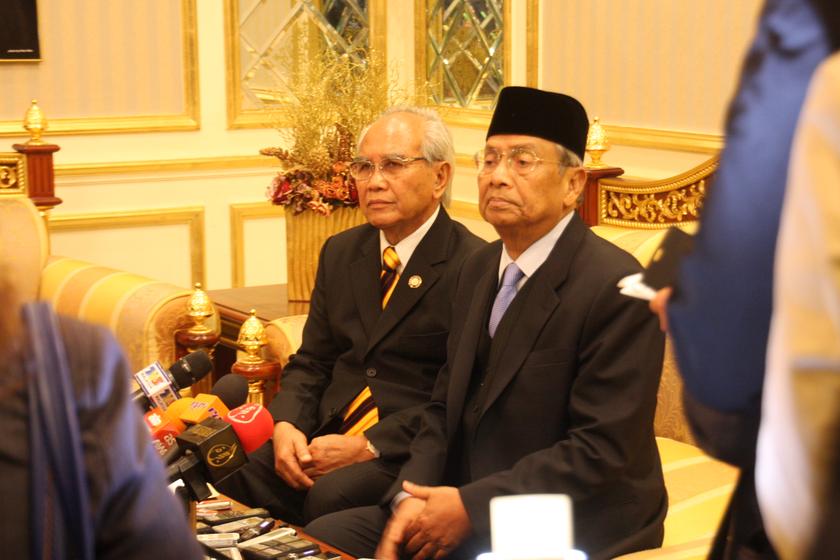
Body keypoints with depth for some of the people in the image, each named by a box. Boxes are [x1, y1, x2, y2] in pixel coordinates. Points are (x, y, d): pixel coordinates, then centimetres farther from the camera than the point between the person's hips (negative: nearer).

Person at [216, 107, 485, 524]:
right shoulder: (340, 253, 15)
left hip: (409, 449, -5)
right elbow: (310, 363, 16)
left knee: (331, 496, -32)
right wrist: (286, 425, -5)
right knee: (231, 474, -19)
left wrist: (368, 445, -17)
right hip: (329, 434, 6)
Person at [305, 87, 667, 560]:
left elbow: (602, 449, -20)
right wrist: (412, 497, -5)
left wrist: (471, 507, -20)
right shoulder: (481, 269, 9)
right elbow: (447, 405, 12)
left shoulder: (617, 289, -17)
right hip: (465, 508, 7)